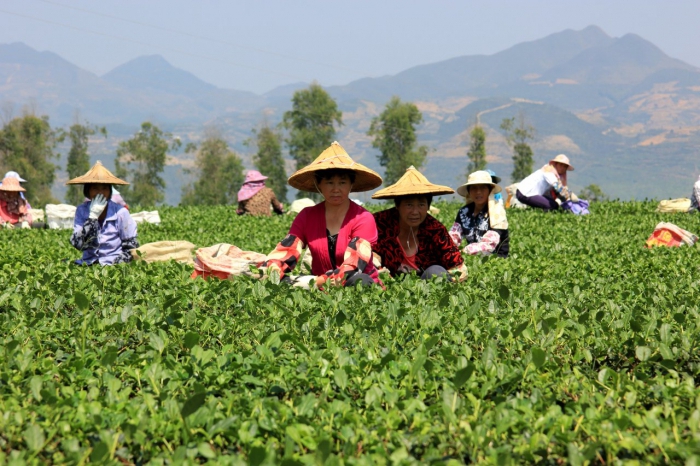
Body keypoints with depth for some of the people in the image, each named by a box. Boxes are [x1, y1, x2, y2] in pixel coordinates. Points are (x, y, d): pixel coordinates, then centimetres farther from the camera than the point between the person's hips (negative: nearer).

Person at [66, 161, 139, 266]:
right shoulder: (82, 210, 2)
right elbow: (78, 244, -10)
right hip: (88, 264, 3)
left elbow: (131, 247, 1)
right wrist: (93, 216, -14)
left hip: (113, 264, -3)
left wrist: (115, 265, -14)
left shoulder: (120, 212, -4)